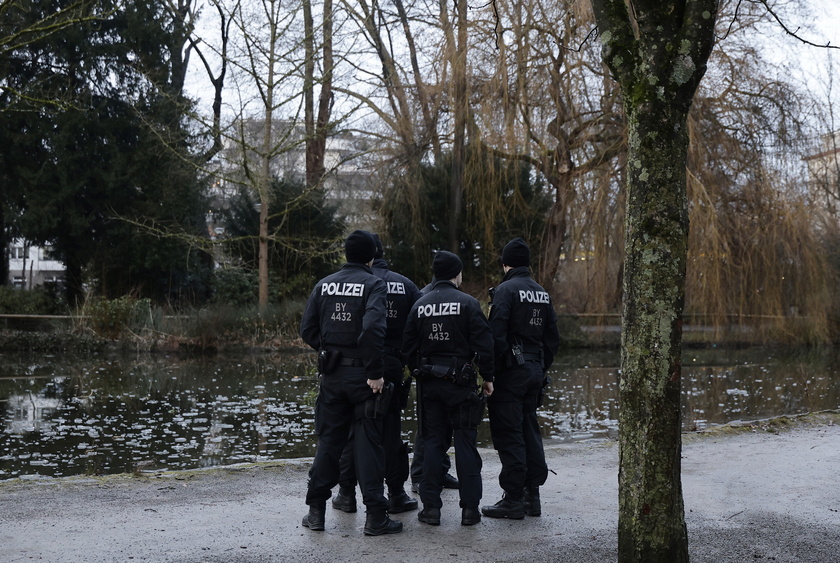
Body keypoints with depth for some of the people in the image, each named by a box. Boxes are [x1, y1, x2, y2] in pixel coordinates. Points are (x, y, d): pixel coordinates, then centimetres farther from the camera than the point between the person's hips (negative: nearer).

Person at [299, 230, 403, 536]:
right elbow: (373, 328, -24)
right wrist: (375, 372, -18)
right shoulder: (373, 284, -10)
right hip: (362, 373, -4)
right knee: (368, 443, 2)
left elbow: (307, 330, 3)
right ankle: (376, 516, 5)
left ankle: (316, 511, 15)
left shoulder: (324, 284, 5)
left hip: (331, 373, 4)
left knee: (328, 441, 13)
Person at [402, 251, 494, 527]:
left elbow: (408, 348, 6)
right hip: (460, 382, -3)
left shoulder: (419, 305, 4)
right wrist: (488, 378, 1)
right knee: (465, 442, 3)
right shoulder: (468, 303, -7)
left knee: (432, 442, 8)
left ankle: (431, 507, 7)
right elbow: (484, 345, -10)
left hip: (429, 383, 3)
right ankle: (470, 508, 5)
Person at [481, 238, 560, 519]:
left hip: (510, 371, -8)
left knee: (508, 435, -4)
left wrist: (489, 373, -13)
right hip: (535, 370, 8)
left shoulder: (506, 290, -10)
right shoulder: (542, 293, 14)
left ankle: (513, 499, -2)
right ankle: (532, 495, 18)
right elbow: (553, 339, 15)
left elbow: (496, 335, -18)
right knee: (530, 431, 14)